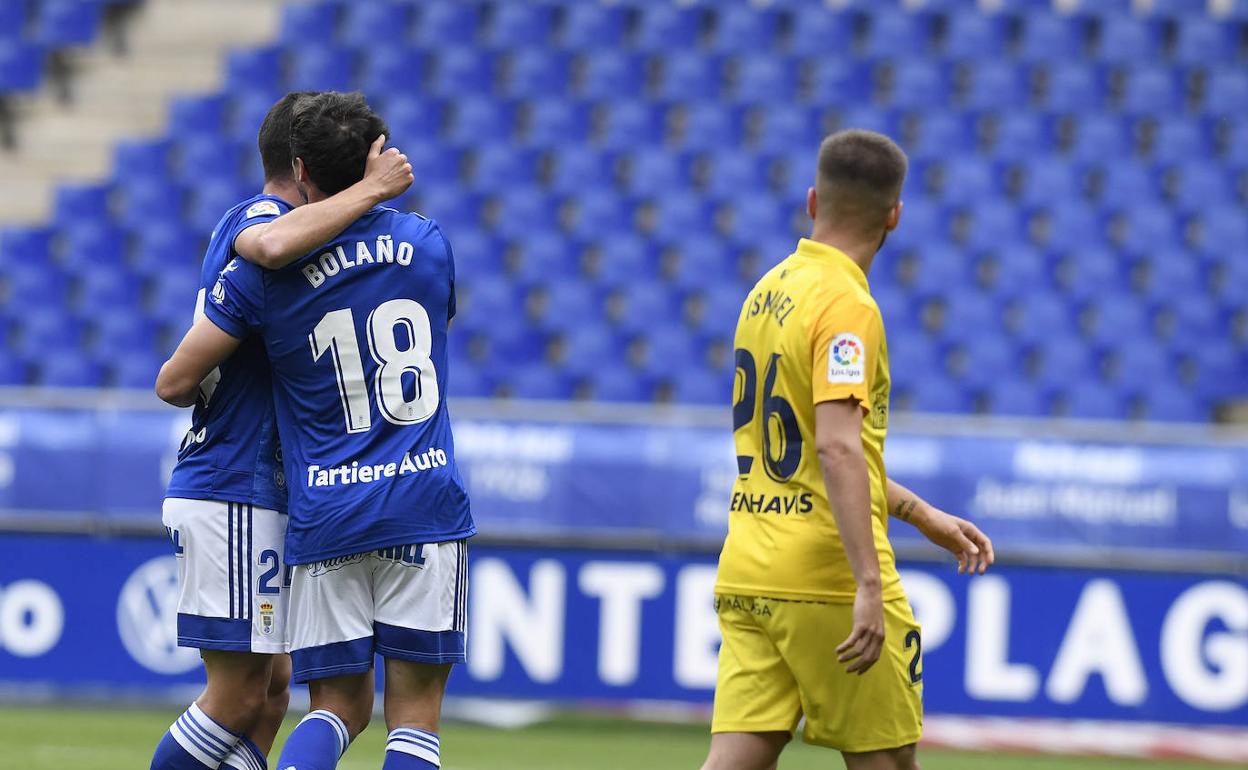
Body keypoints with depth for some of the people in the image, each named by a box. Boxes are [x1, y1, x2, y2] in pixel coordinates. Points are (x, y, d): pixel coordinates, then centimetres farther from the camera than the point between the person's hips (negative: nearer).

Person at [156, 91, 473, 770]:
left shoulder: (264, 272, -2)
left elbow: (173, 384, 2)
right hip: (425, 504, 0)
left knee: (339, 706, 9)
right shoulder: (430, 244, 6)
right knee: (414, 711, 2)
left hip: (324, 516, 0)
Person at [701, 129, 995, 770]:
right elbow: (838, 450, -25)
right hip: (827, 577, -7)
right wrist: (869, 585, -29)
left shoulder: (768, 292, 14)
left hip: (745, 573, 7)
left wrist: (920, 514, 28)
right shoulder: (846, 305, -13)